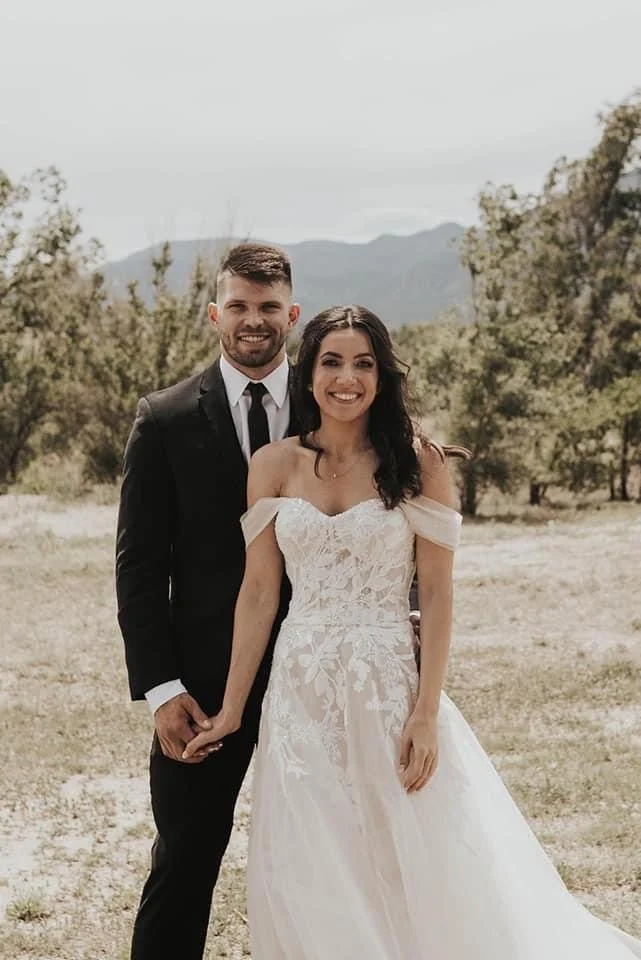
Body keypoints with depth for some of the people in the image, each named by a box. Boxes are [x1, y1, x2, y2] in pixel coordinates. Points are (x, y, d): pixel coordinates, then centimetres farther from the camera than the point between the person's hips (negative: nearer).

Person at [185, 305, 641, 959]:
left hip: (388, 689, -2)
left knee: (408, 871, 4)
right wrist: (231, 709, 3)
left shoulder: (417, 464, -2)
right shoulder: (274, 466, 3)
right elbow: (258, 592, 4)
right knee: (312, 885, 8)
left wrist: (426, 715, -11)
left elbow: (436, 593, -5)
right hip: (300, 694, 2)